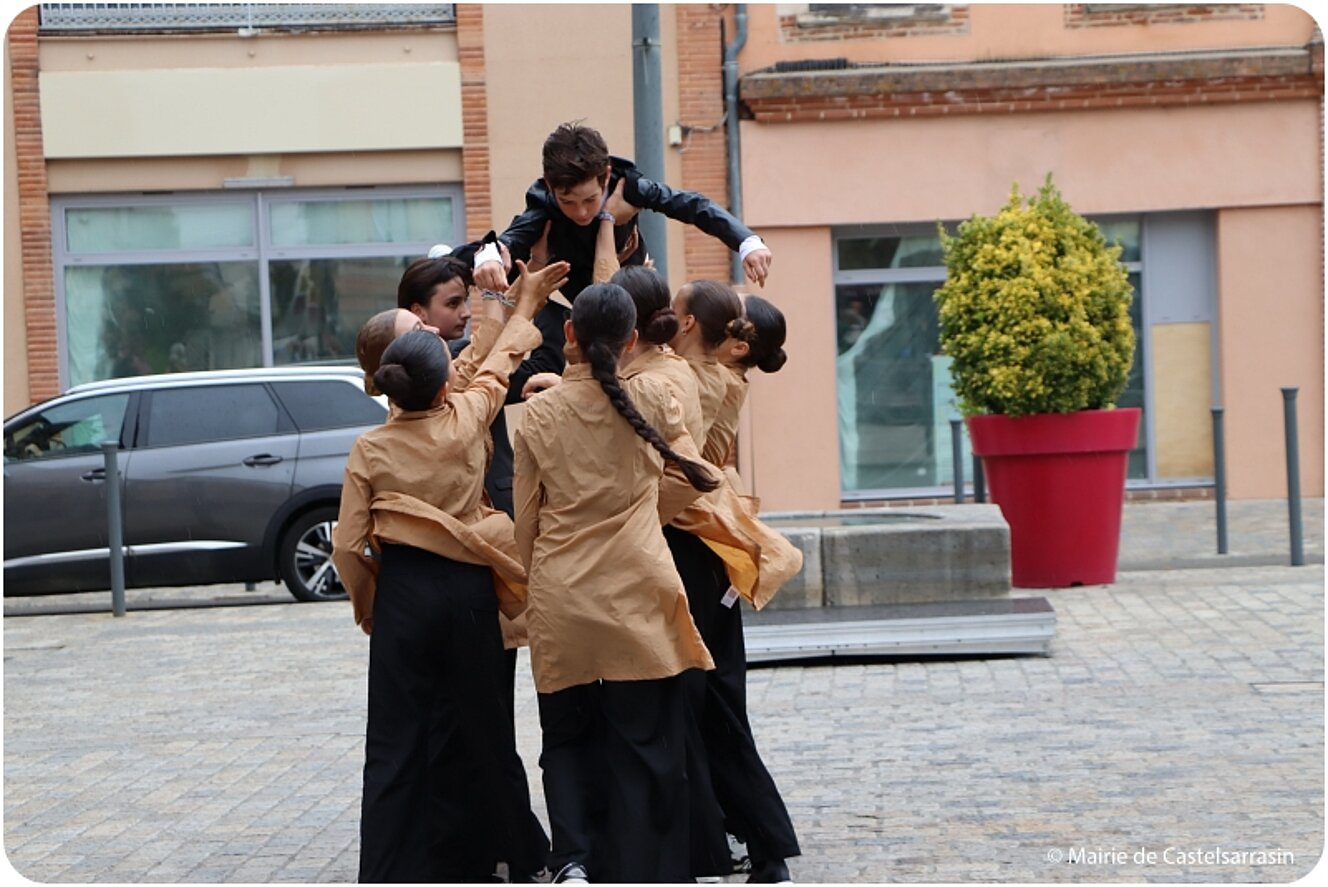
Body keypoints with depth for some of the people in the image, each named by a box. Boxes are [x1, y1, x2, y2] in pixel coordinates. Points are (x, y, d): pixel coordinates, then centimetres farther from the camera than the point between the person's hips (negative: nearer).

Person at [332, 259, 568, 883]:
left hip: (403, 592, -1)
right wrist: (525, 306, 31)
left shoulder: (370, 451, -6)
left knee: (397, 742, 1)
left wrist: (366, 600, 13)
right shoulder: (467, 422, -4)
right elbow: (496, 367, 15)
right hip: (469, 591, 1)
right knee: (478, 728, 13)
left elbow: (348, 545, -4)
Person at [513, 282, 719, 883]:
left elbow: (525, 520, 6)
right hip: (637, 597, -1)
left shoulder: (540, 412, 0)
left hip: (561, 601, 1)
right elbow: (694, 479, 12)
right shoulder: (652, 399, -3)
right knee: (643, 744, 4)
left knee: (566, 738, 13)